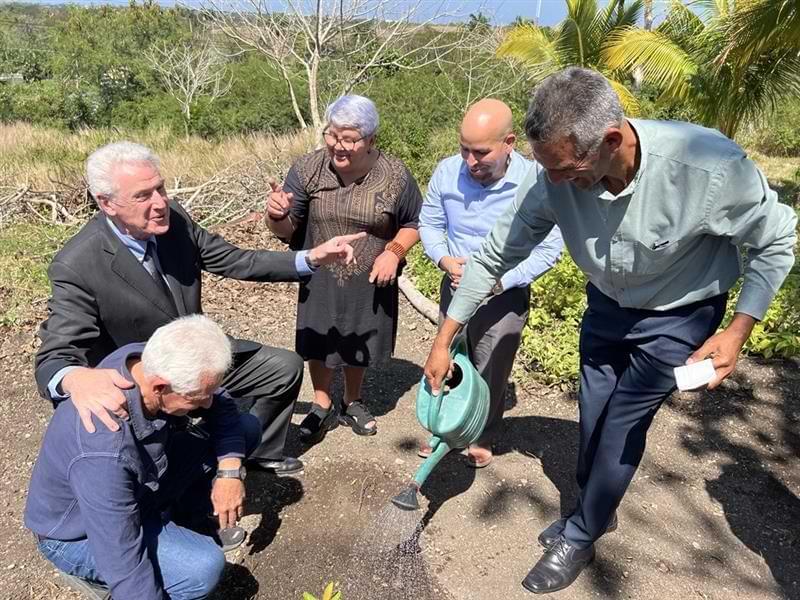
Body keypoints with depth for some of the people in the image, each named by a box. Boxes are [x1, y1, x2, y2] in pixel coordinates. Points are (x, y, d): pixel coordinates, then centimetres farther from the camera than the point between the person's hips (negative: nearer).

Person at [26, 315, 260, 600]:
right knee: (203, 566, -32)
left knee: (247, 426, -3)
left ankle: (194, 518, 15)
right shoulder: (104, 451, -41)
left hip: (141, 487, 7)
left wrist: (230, 470, -18)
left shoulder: (152, 361, -22)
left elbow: (221, 405, -6)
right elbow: (124, 566, -32)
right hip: (78, 535, -7)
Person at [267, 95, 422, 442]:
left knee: (360, 346, 18)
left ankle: (352, 403, 45)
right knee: (319, 345, 14)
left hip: (370, 283, 0)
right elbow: (287, 231, -10)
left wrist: (394, 251, -18)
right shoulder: (307, 169, -14)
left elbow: (414, 223, 0)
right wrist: (277, 214, -33)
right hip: (320, 281, 0)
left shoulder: (394, 175, -14)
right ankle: (322, 406, 39)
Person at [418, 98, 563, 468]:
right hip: (455, 288, 4)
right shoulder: (447, 171, -13)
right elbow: (429, 222, 1)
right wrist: (444, 260, -17)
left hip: (504, 297, -3)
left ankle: (482, 438, 38)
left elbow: (548, 250, -16)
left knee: (490, 372, 13)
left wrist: (498, 280, -25)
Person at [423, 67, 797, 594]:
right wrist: (443, 341, -12)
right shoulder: (554, 178, -28)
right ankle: (595, 511, 41)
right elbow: (495, 257, -15)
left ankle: (580, 538, 23)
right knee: (592, 414, 14)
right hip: (607, 304, 4)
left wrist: (738, 332, -20)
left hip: (678, 314, -3)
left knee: (622, 424, -1)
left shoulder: (709, 167, -36)